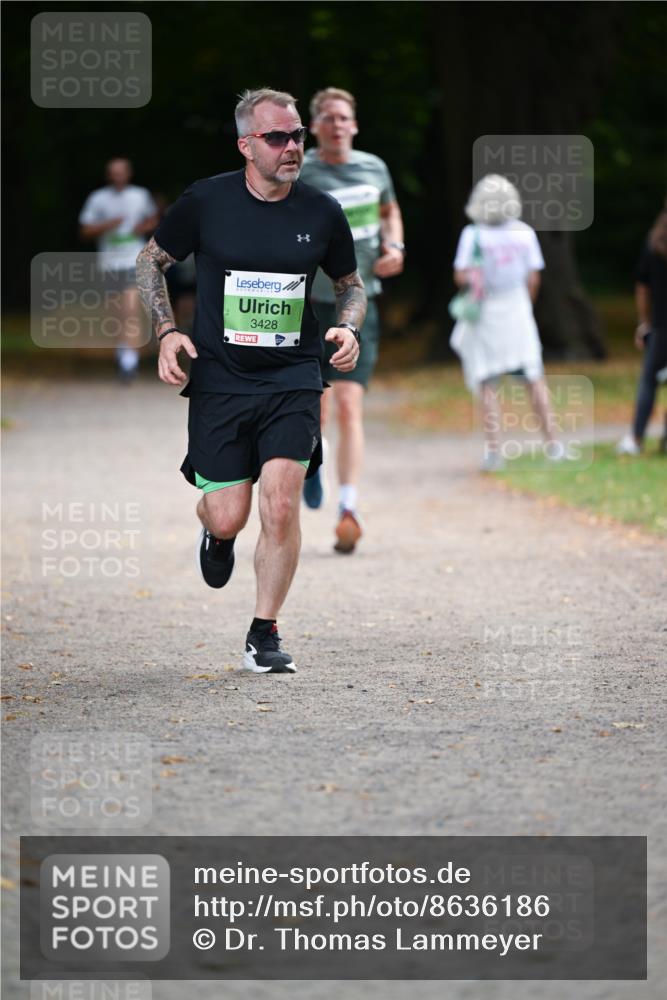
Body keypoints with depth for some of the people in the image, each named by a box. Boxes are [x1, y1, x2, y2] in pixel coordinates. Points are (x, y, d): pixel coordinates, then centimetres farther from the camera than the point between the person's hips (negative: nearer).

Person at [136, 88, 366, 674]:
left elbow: (351, 284, 16)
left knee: (281, 506, -13)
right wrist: (166, 330, -4)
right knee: (227, 516, -1)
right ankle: (216, 535, 39)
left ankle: (264, 635, 2)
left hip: (293, 379, 1)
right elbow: (151, 261, 9)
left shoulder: (322, 213, -1)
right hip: (220, 378, -1)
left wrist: (349, 329, -5)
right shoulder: (205, 202, -6)